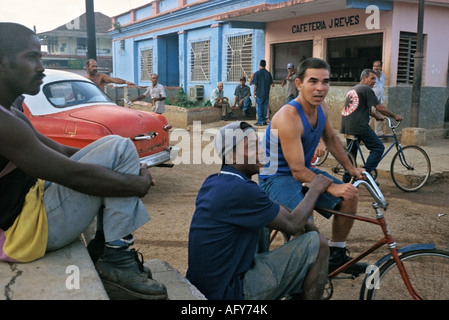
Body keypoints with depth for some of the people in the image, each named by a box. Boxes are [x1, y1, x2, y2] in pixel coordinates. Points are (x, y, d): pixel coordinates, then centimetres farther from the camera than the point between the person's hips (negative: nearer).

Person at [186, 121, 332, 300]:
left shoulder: (212, 182, 5)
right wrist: (315, 190, 5)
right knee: (317, 244, -6)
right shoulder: (241, 190, -23)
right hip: (228, 293, -9)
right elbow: (293, 224, -10)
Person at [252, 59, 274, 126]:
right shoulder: (268, 73, 3)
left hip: (259, 94, -4)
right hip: (266, 94, 4)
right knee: (265, 107, 9)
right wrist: (272, 85, 28)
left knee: (259, 108, 2)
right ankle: (264, 121, 12)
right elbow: (271, 84, 5)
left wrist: (254, 93, -1)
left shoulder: (257, 73, -8)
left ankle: (260, 121, 2)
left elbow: (255, 85, -9)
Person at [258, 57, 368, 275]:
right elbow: (298, 171, -30)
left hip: (304, 170, 9)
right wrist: (331, 187, -35)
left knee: (349, 196, 1)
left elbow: (331, 139, 16)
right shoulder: (288, 117, -29)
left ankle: (336, 257, 17)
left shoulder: (321, 108, -2)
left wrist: (351, 169, 17)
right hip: (277, 177, -9)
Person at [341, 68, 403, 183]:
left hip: (346, 126, 9)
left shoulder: (352, 90, 24)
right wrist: (395, 116, 4)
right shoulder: (367, 89, -4)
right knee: (378, 148, -1)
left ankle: (347, 179, 20)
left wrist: (376, 116, 39)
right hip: (359, 126, -9)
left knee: (351, 152, 19)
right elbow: (380, 107, -7)